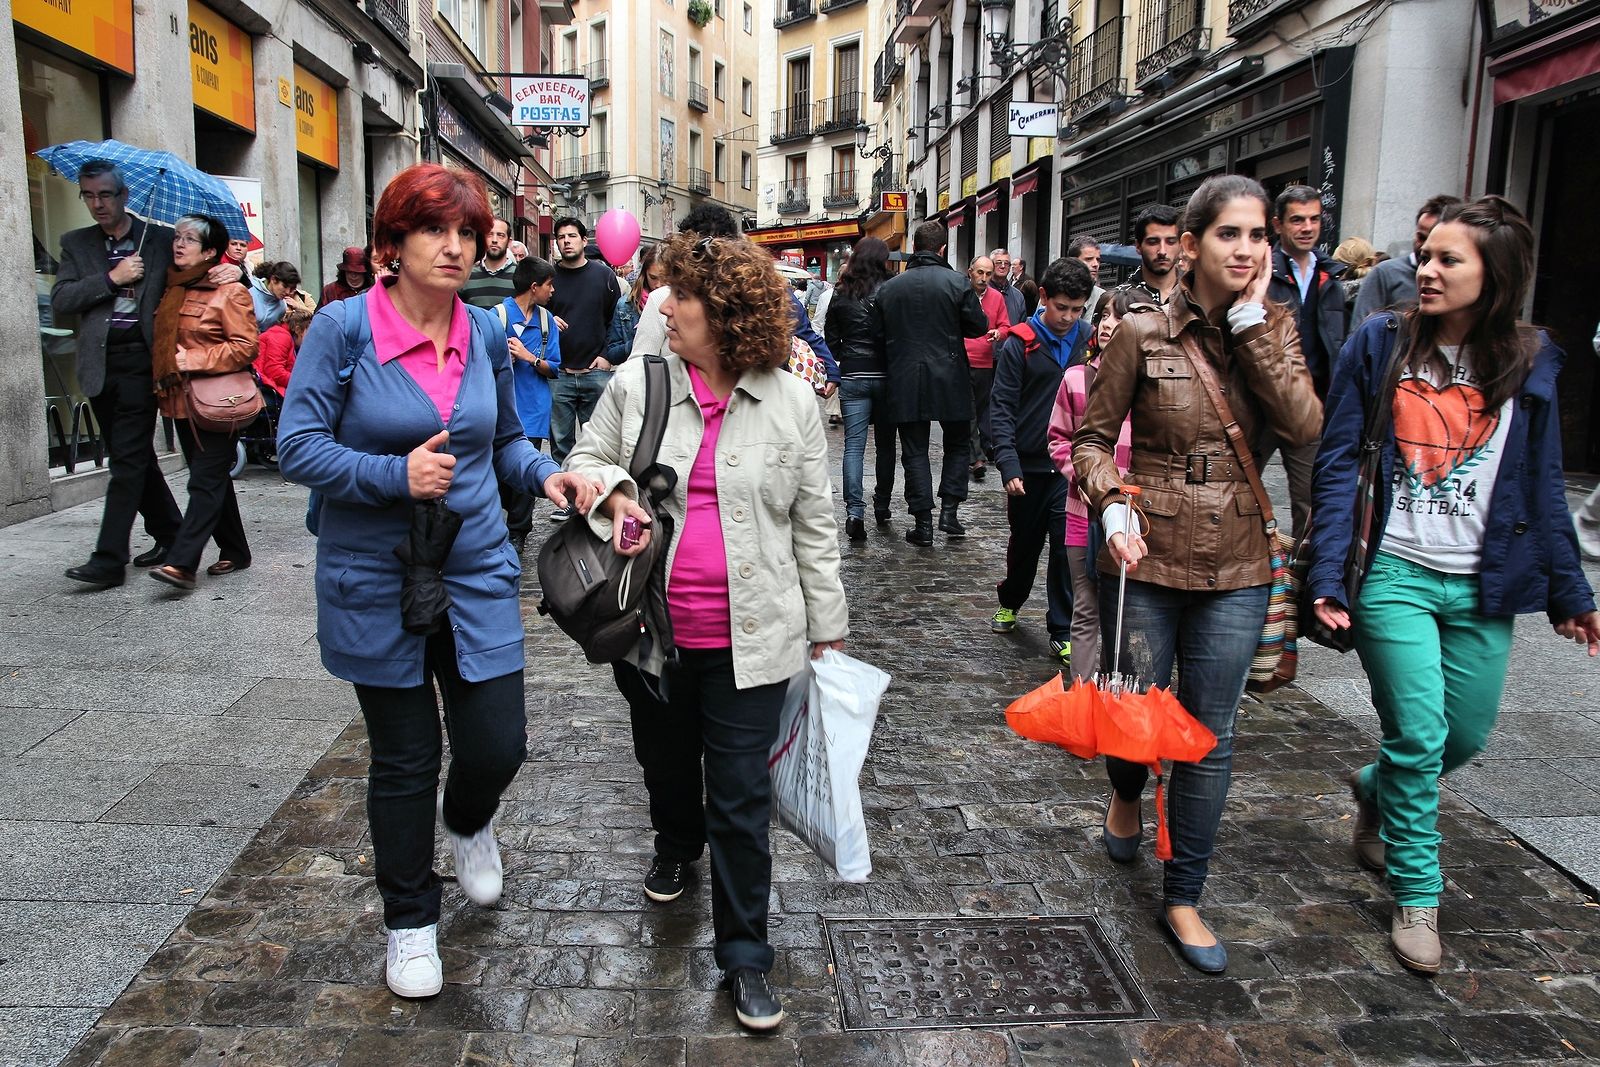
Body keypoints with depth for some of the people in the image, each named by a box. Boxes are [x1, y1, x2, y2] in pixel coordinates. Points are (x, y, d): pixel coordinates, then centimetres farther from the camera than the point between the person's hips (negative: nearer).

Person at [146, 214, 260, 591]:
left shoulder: (229, 292, -8)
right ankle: (235, 552, 23)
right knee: (214, 480, 14)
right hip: (182, 401, 8)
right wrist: (163, 373, 10)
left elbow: (245, 347, -16)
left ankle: (182, 563, -11)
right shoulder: (172, 290, 14)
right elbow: (161, 341, 27)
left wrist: (190, 359, -15)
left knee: (205, 483, -8)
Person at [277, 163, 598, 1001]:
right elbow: (297, 447, -11)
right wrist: (396, 474, -24)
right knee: (404, 763, 9)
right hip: (375, 580, -3)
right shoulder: (342, 327, -10)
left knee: (499, 745, 1)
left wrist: (544, 474, -5)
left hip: (477, 572, 3)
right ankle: (409, 919, 34)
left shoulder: (486, 333, 2)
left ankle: (467, 821, 41)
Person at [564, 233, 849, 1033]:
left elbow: (815, 526, 2)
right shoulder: (636, 384, -1)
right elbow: (585, 460, 12)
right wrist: (613, 490, -13)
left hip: (748, 635, -2)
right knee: (666, 759, 24)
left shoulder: (792, 403, -3)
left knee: (741, 798, 2)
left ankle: (744, 953, 19)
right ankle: (676, 842, 57)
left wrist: (827, 630, 4)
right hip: (652, 628, 3)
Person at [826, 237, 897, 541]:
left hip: (852, 376, 1)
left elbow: (831, 340, 7)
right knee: (885, 444, 13)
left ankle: (854, 510, -13)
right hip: (886, 375, -1)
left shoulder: (841, 294, 3)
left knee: (854, 445, 0)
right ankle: (882, 508, 23)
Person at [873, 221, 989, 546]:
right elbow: (978, 326, -4)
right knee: (958, 444, 16)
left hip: (905, 382, 2)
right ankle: (949, 509, 7)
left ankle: (923, 523, 5)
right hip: (950, 380, -1)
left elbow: (878, 336, 7)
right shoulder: (957, 283, -6)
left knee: (914, 451, 7)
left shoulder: (888, 288, 3)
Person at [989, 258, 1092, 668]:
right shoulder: (1020, 344, -7)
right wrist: (1008, 463, -17)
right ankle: (1009, 601, 41)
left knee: (1066, 545, -1)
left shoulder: (1090, 339, 0)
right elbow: (1002, 407, -8)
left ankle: (1062, 632, 9)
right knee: (1025, 540, 15)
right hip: (1028, 463, -1)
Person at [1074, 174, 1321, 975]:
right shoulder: (1144, 332, -5)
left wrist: (1253, 321, -14)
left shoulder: (1273, 328, 3)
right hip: (1147, 557, -2)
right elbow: (1092, 437, -1)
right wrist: (1112, 506, -18)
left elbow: (1304, 425, -13)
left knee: (1211, 735, 8)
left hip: (1235, 566, 2)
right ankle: (1125, 794, 50)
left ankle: (1183, 897, 25)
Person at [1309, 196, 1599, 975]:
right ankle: (1417, 897, 17)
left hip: (1482, 588, 3)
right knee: (1418, 737, -2)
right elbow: (1337, 463, -5)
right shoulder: (1381, 345, -3)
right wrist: (1328, 573, -13)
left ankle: (1376, 792, 43)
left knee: (1465, 737, 11)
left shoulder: (1529, 363, 3)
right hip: (1396, 576, -3)